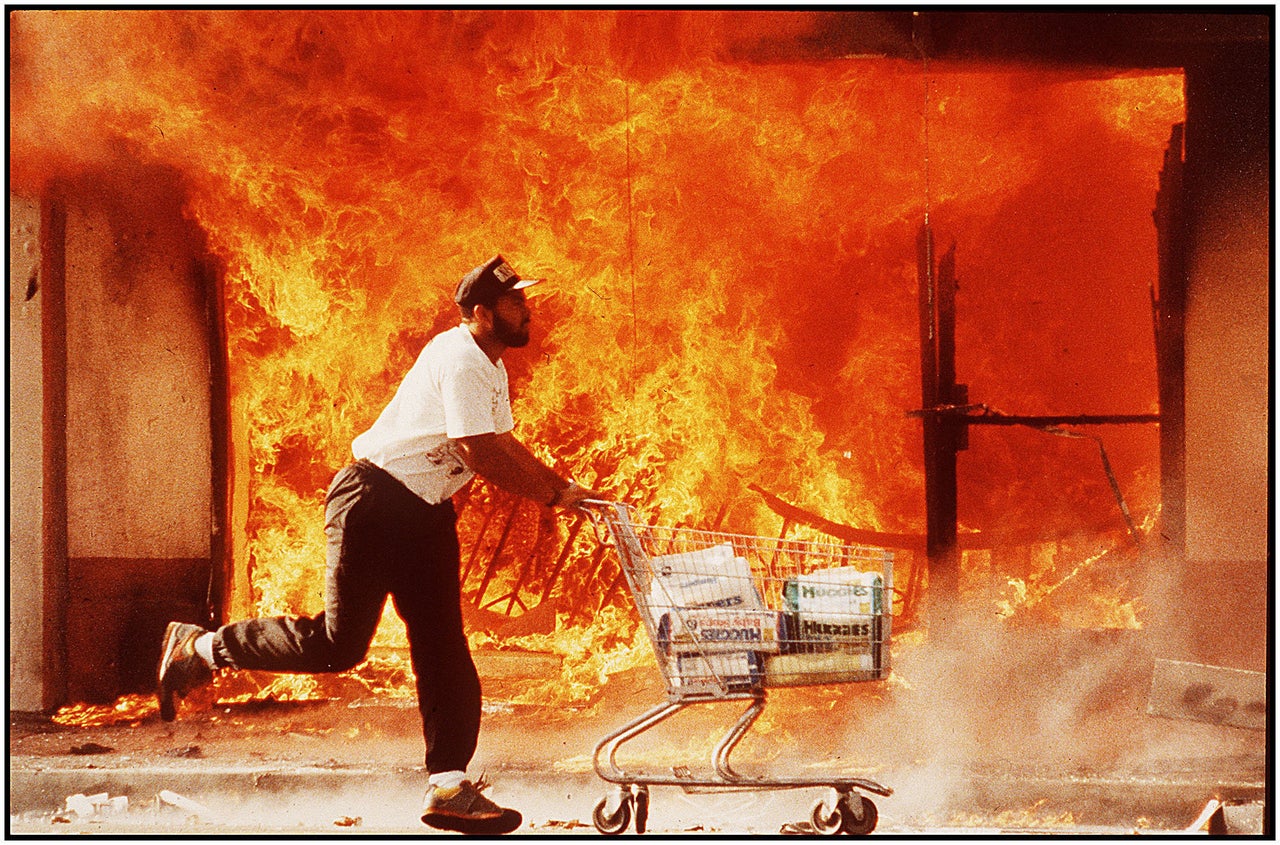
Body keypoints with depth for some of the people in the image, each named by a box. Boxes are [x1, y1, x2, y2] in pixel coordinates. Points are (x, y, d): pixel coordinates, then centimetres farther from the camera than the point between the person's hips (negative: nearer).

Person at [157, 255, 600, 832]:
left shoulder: (491, 367, 14)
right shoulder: (459, 360, -18)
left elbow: (505, 447, 18)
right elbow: (479, 453, -25)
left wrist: (563, 488, 5)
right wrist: (555, 495, -19)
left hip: (426, 513, 10)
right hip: (374, 501, -10)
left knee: (443, 648, 3)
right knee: (338, 644, -10)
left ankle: (447, 787, 4)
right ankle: (202, 648, 7)